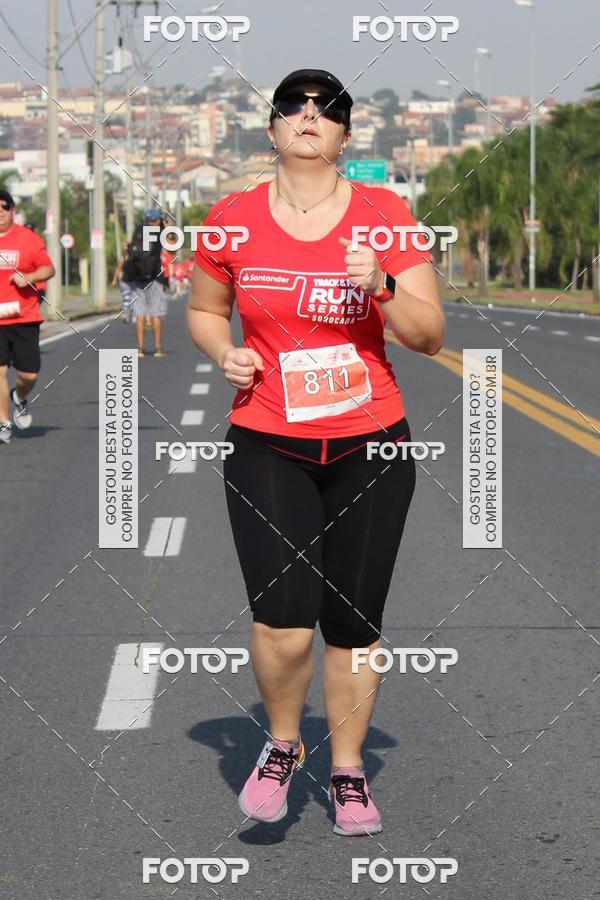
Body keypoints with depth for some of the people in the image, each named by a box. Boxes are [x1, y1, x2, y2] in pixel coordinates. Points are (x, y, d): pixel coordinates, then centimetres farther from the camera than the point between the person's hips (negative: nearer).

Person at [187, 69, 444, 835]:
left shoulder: (385, 213, -3)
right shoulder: (232, 220, -1)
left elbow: (430, 336, 0)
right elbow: (203, 310, 16)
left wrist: (381, 290, -18)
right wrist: (226, 354, -4)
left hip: (371, 448, 1)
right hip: (267, 448, -1)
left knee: (354, 624, 7)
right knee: (283, 622, -14)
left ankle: (348, 770, 28)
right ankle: (282, 745, 16)